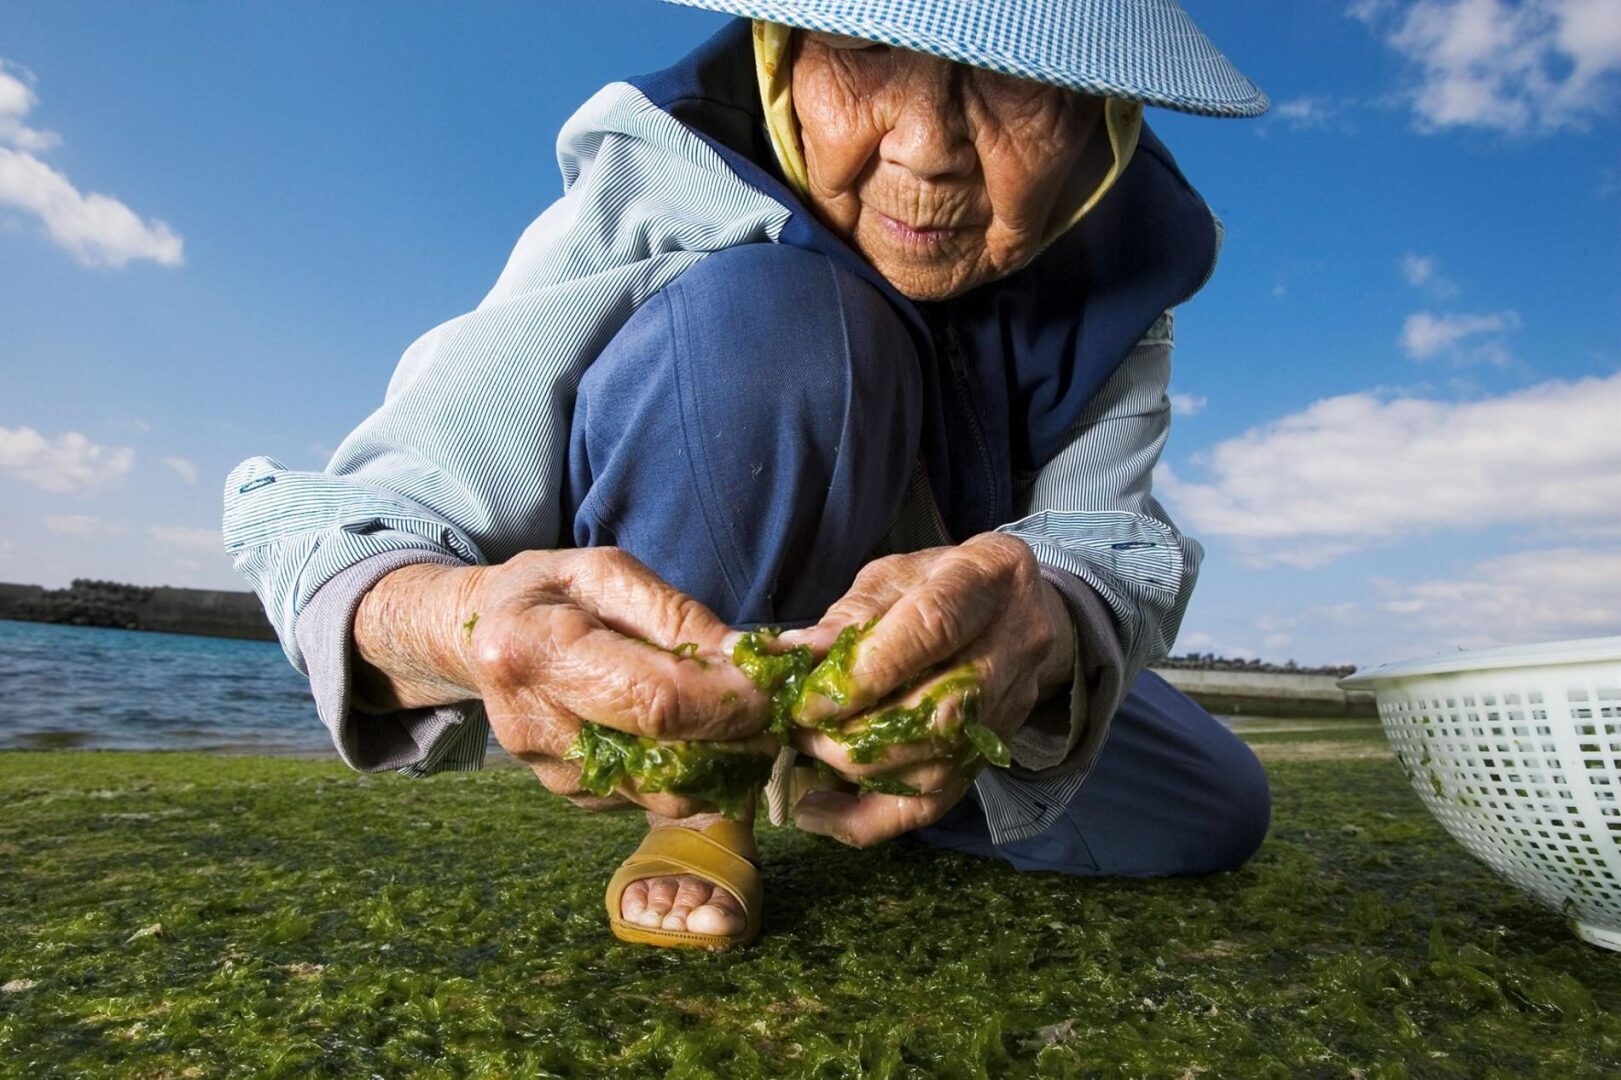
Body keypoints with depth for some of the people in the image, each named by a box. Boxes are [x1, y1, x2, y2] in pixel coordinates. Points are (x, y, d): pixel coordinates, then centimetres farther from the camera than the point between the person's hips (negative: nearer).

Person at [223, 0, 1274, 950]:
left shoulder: (1119, 265, -15)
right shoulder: (653, 194, -27)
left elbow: (1104, 535, -25)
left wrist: (1043, 621, -51)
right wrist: (460, 622, -53)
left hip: (916, 661, 5)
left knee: (1212, 813, 1)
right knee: (761, 320, -33)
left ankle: (832, 765, 14)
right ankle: (706, 795, -13)